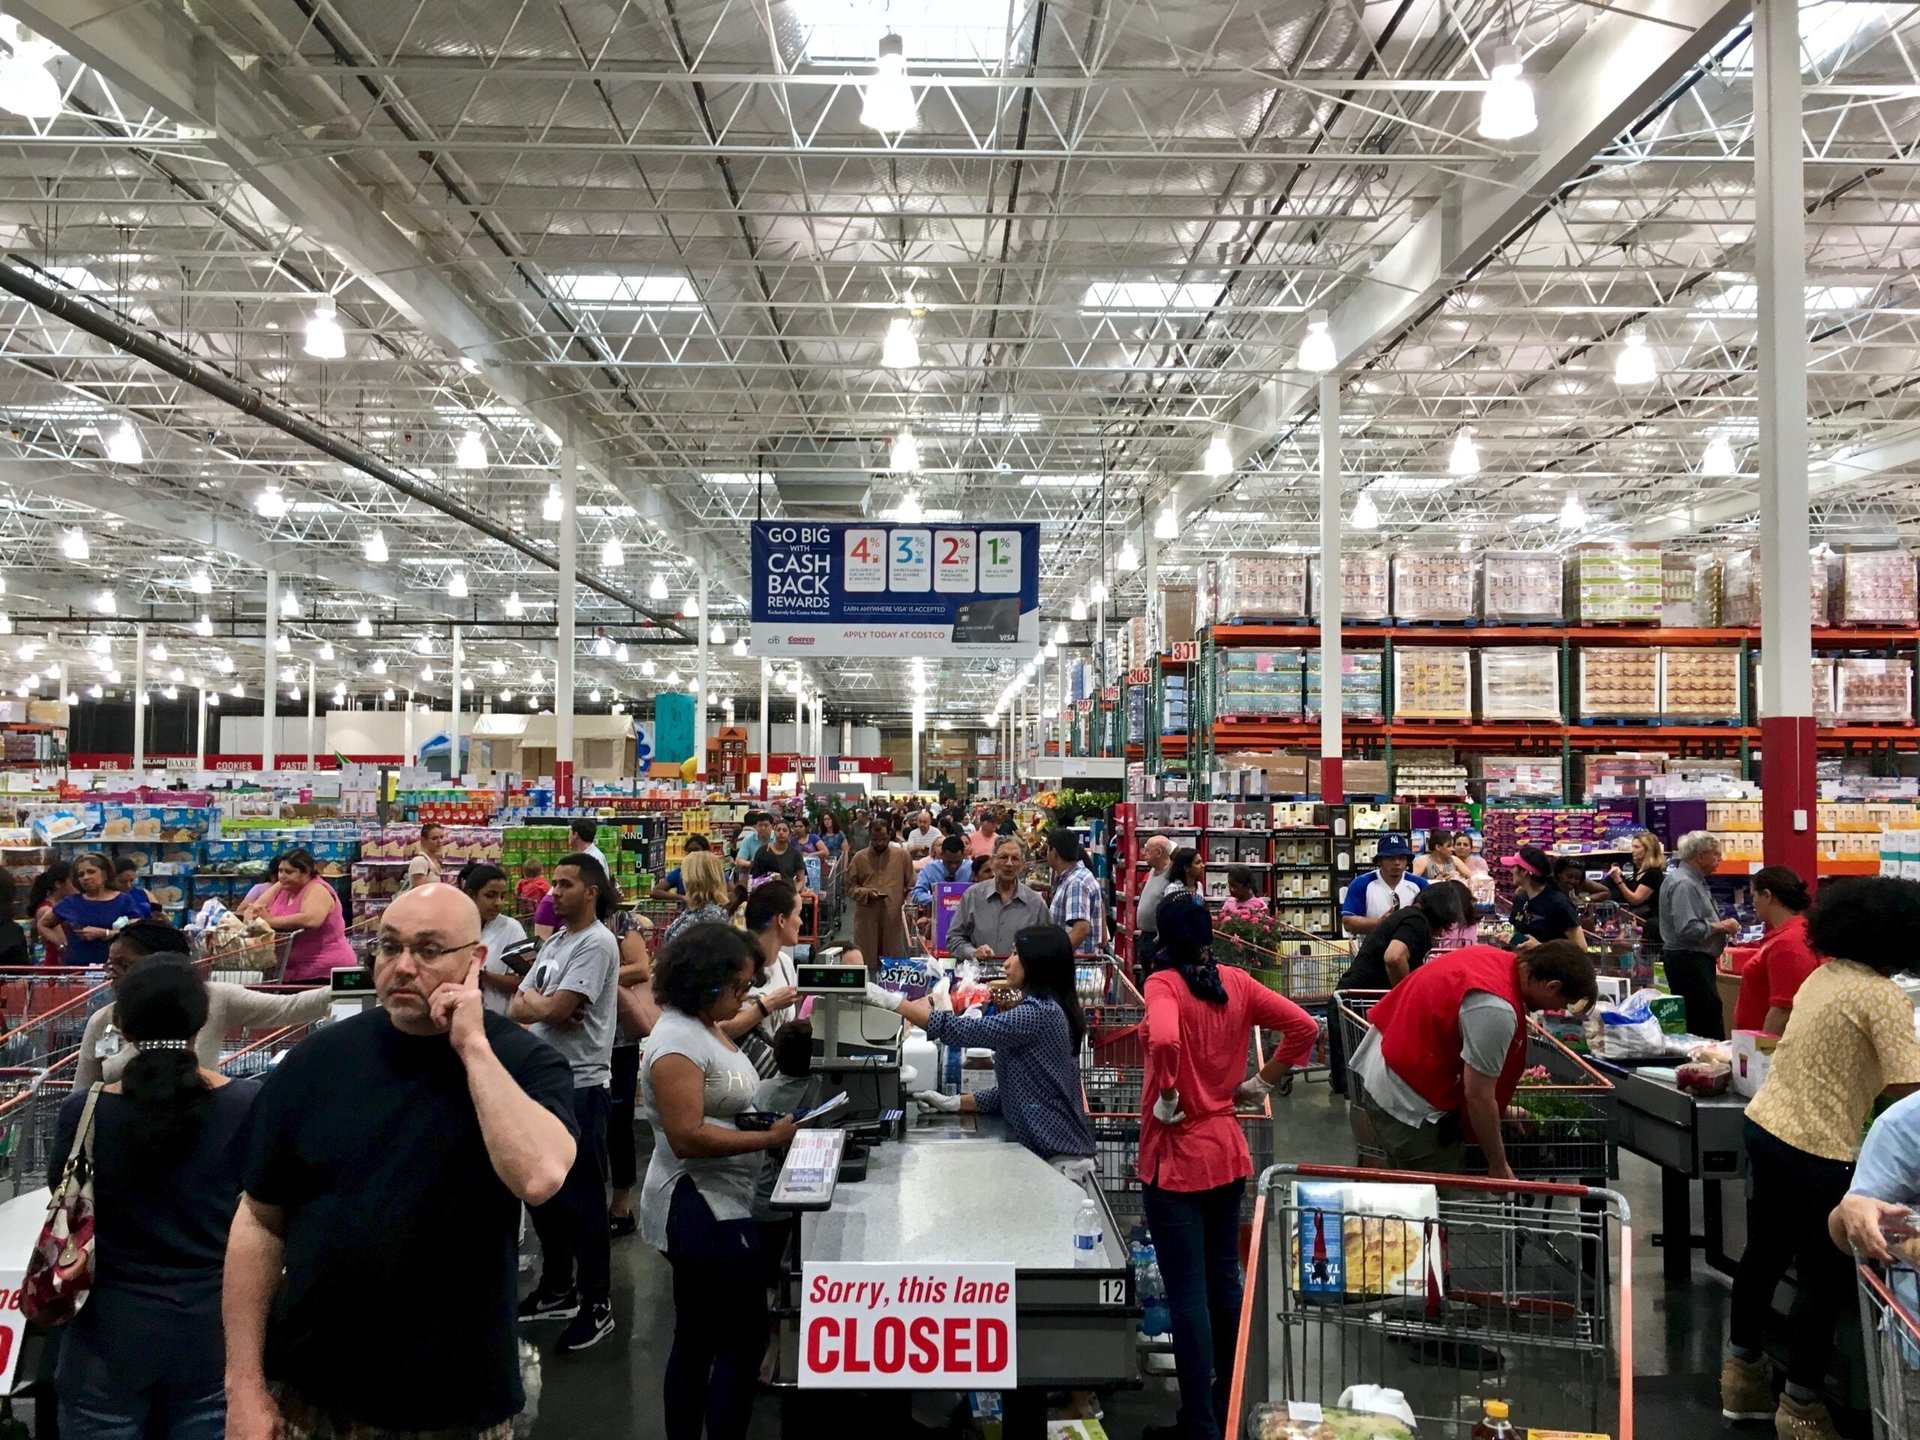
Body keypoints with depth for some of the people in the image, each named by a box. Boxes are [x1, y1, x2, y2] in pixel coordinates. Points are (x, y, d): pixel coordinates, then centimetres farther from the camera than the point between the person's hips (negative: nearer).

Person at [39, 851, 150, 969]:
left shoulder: (124, 901, 5)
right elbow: (42, 925, 27)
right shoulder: (71, 903, 12)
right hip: (75, 966, 2)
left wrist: (103, 933, -16)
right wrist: (62, 944, 13)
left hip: (110, 967, -2)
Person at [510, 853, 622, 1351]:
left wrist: (530, 1000, -2)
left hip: (579, 1088, -9)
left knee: (582, 1201, 0)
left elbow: (556, 1010, -22)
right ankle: (557, 1290, 33)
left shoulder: (597, 943, -14)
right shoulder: (554, 942, 13)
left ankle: (597, 1306, 11)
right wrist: (543, 1008, -12)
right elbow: (515, 1009, 9)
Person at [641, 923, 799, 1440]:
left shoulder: (706, 1027, 10)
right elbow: (688, 1137, -25)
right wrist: (770, 1139, -23)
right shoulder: (676, 1041, -20)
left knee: (698, 1341, 17)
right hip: (702, 1209, -10)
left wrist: (774, 1119, 4)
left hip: (713, 1205, 10)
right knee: (745, 1338, -2)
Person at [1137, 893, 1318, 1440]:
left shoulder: (1163, 983, -15)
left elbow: (1164, 1040, -34)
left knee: (1187, 1294, 2)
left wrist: (1166, 1099, -19)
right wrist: (1260, 1083, 6)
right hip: (1228, 1151, 6)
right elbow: (1304, 1027, 2)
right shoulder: (1237, 982, 2)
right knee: (1224, 1280, 19)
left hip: (1176, 1155, -6)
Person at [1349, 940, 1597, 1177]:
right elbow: (1477, 1096, -21)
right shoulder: (1496, 1009, -27)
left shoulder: (1496, 957, 1)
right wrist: (1499, 1168, -6)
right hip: (1405, 1101, -10)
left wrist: (1499, 1110, 20)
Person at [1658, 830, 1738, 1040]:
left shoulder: (1694, 880, 17)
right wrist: (1720, 926, -13)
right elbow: (1687, 929, -25)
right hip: (1689, 961, -10)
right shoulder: (1683, 884, -17)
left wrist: (1722, 924, 13)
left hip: (1698, 961, 10)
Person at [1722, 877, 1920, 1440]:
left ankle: (1742, 1376, 35)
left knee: (1763, 1256, 21)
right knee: (1825, 1279, 8)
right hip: (1817, 1151, -8)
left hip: (1765, 1126, 8)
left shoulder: (1823, 976, 8)